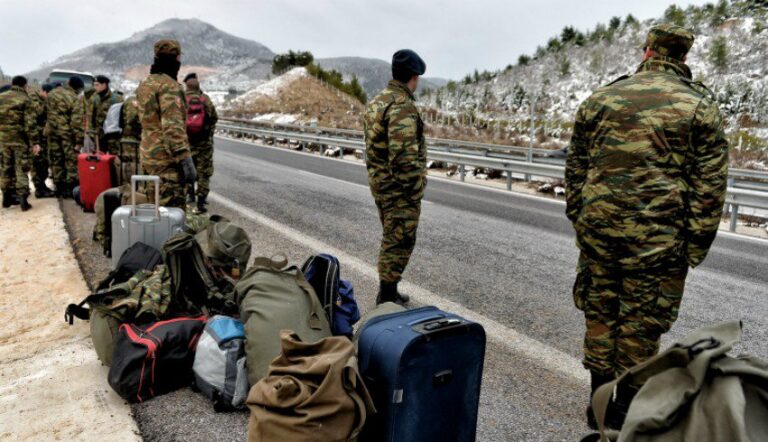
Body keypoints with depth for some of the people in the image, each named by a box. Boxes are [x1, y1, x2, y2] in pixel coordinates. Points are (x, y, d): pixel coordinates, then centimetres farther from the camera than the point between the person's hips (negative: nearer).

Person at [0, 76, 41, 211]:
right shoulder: (25, 100, -8)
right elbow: (30, 124, -14)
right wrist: (35, 142, -12)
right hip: (20, 140, -5)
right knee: (21, 169, 0)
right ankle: (23, 200, -3)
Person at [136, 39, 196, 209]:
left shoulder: (145, 84, 16)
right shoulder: (169, 86, -14)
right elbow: (173, 127, -23)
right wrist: (185, 160, -24)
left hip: (148, 155, 10)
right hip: (166, 158, -10)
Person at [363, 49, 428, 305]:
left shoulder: (376, 102, 11)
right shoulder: (403, 106, -20)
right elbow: (403, 156, -26)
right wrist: (416, 190, -18)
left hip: (379, 182, 10)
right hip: (399, 188, -10)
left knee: (391, 239, 19)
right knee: (399, 243, 1)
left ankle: (387, 294, 30)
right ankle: (388, 299, 9)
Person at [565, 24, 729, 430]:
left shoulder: (600, 99, 8)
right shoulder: (700, 106, 1)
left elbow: (575, 168, 9)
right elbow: (710, 185, -2)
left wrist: (579, 221, 16)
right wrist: (695, 248, 3)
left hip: (598, 230, 3)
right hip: (659, 239, -2)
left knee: (600, 316, 14)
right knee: (641, 325, 8)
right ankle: (626, 416, 21)